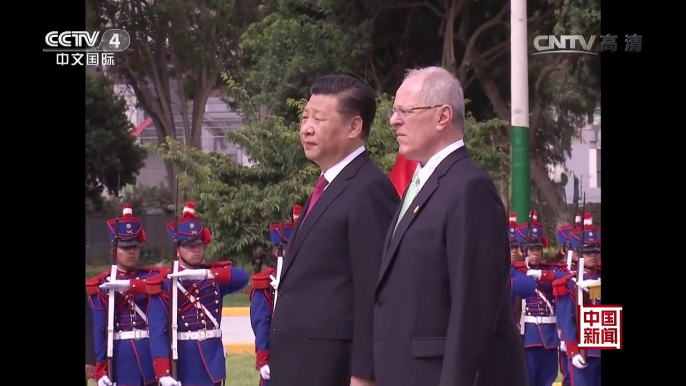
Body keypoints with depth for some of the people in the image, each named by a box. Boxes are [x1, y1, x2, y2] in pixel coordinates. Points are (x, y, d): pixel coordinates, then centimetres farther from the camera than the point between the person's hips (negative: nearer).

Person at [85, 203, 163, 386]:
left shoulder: (153, 277, 8)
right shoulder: (101, 285, 0)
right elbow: (99, 329, -5)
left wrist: (129, 284, -26)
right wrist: (100, 369, -12)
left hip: (153, 354, 3)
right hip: (121, 358, -3)